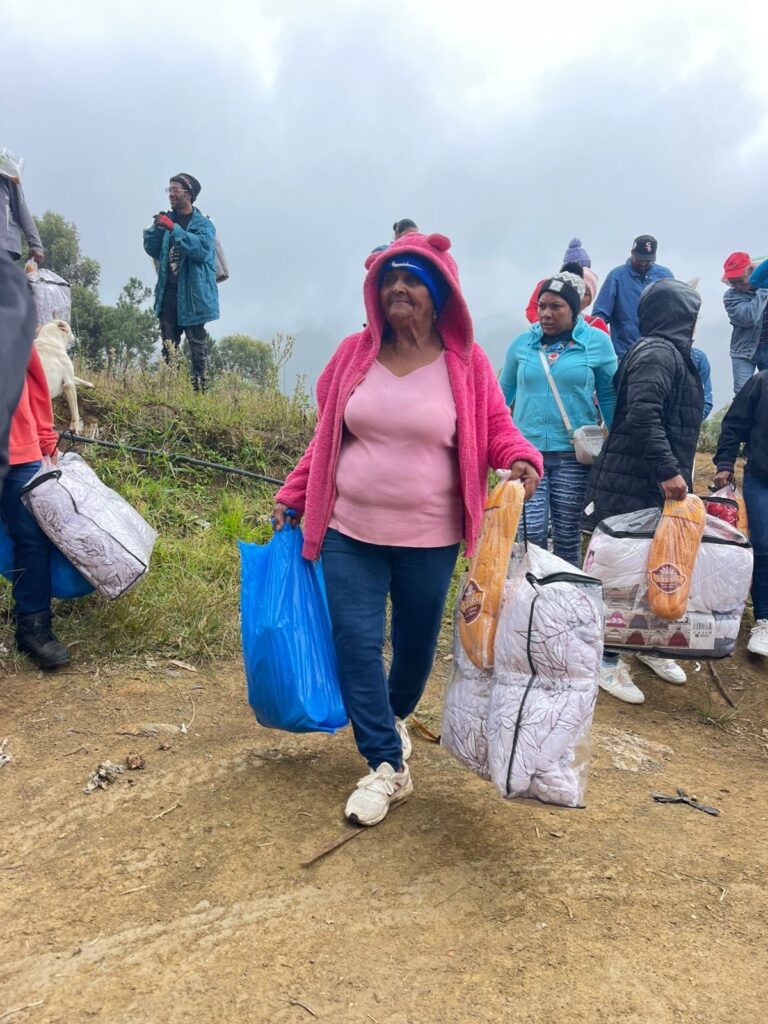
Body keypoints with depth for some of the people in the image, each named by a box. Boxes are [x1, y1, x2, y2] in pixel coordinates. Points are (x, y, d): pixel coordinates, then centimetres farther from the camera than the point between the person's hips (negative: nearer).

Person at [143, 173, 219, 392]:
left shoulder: (203, 224, -2)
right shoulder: (167, 219, 13)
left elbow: (202, 248, -20)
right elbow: (152, 249, 10)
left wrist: (174, 229, -23)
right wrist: (156, 228, -8)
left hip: (192, 295, -5)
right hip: (167, 294, 5)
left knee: (197, 347, 0)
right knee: (168, 349, 9)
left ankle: (200, 389, 3)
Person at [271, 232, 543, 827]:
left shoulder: (466, 362, -4)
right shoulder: (355, 355, 2)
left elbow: (496, 428, 0)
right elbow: (324, 438, 9)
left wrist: (522, 460, -21)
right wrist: (292, 498, 8)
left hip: (429, 539, -1)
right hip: (350, 532, 2)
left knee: (415, 644, 14)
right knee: (357, 643, -3)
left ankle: (394, 719, 45)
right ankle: (387, 766, 12)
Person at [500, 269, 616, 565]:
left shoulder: (597, 342, 1)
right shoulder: (522, 343, 4)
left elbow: (609, 398, 6)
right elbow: (503, 393, 13)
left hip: (574, 454, 0)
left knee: (567, 536, 7)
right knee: (531, 533, -7)